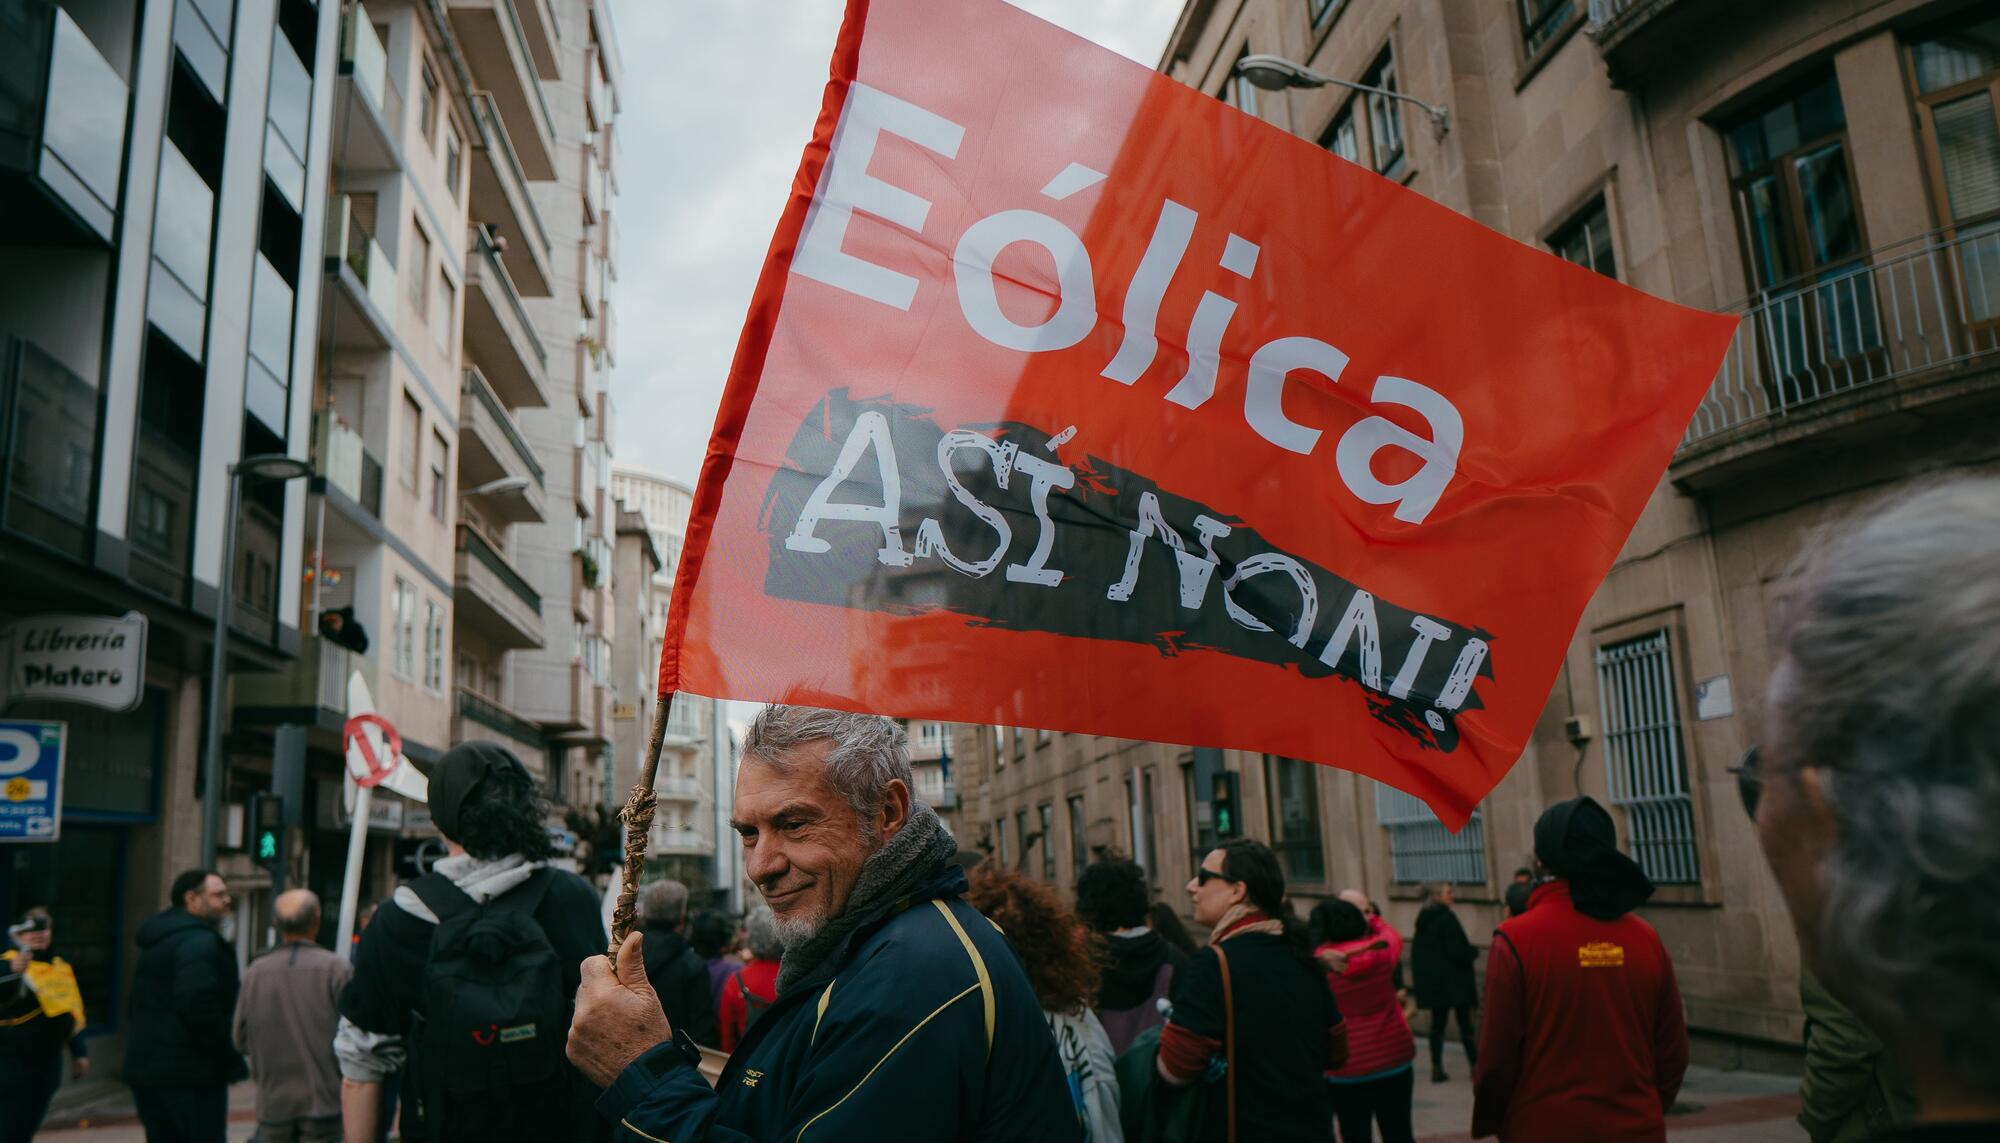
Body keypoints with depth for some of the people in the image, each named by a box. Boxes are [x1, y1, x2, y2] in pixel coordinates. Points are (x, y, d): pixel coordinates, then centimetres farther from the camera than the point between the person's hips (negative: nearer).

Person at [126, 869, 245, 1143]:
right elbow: (200, 1005, -26)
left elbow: (136, 1007, 23)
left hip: (144, 1067, 10)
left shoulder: (157, 942, 19)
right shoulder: (201, 942, -15)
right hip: (192, 1072, -10)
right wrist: (231, 1060, -17)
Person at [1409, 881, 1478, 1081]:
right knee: (1464, 1023, 1)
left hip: (1430, 980, 7)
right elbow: (1456, 950, -18)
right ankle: (1476, 1063, 4)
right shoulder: (1446, 918, -15)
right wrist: (1473, 952, 0)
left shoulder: (1423, 919, 9)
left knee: (1437, 1023, 9)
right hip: (1453, 980, -7)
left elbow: (1416, 952, 12)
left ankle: (1437, 1068, 8)